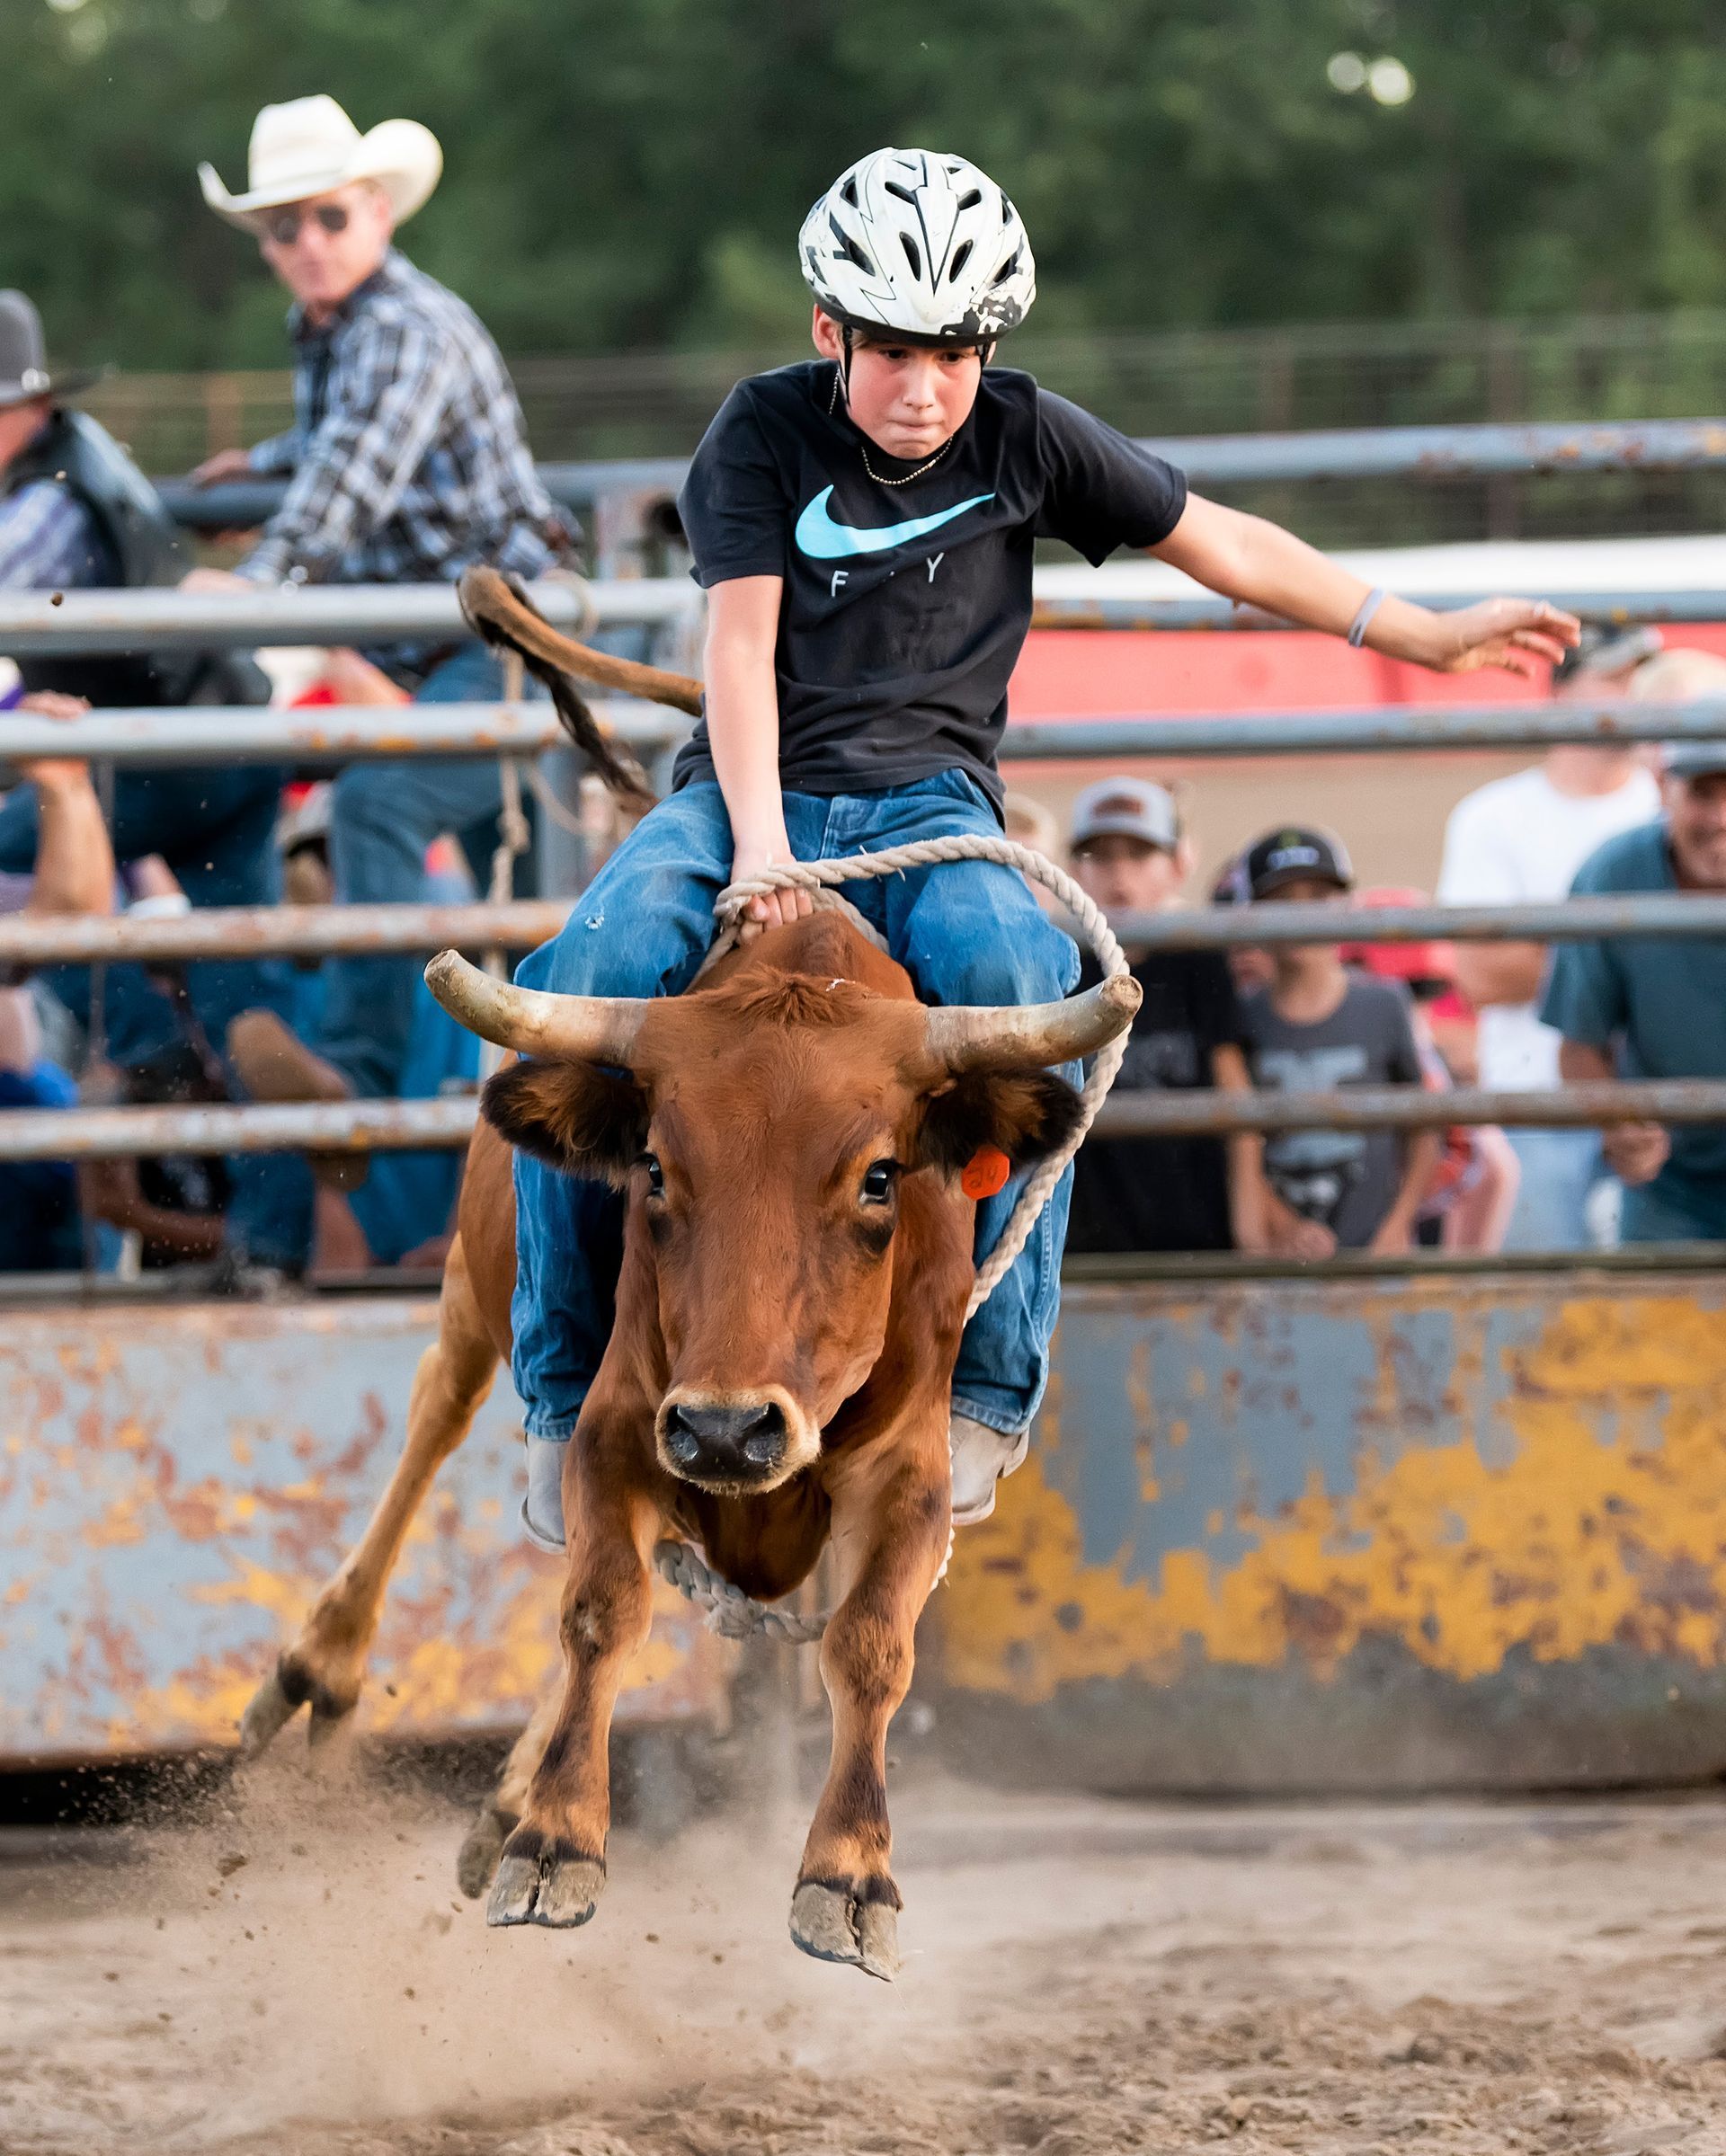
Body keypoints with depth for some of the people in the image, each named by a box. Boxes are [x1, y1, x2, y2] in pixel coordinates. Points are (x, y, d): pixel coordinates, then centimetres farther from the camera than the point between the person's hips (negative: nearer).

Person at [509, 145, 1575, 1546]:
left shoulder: (1024, 438, 6)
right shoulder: (770, 430, 1)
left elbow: (1218, 543, 15)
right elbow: (739, 642, -7)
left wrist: (1424, 634, 13)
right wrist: (757, 839, -23)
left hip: (926, 805, 0)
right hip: (749, 795, 0)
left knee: (1016, 976, -36)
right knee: (584, 983, -31)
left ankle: (987, 1392, -28)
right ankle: (568, 1388, -18)